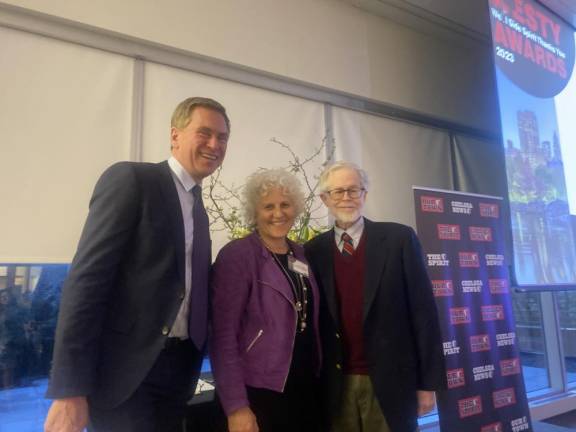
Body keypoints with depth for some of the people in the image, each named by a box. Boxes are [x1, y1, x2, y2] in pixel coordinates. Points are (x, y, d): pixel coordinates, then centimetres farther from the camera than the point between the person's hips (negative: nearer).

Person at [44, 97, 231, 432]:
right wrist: (70, 389, -19)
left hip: (179, 370, 7)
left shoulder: (198, 208, 13)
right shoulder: (130, 179, -9)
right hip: (127, 370, -7)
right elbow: (86, 279, -16)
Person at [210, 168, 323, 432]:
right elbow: (223, 334, -15)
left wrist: (318, 376, 8)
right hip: (260, 392, -6)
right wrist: (236, 406, -17)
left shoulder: (300, 254, 6)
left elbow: (310, 321, 12)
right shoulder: (236, 255, -13)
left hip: (306, 388, 6)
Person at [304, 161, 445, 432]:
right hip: (336, 386, 2)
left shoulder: (399, 239, -4)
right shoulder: (314, 251, 2)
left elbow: (423, 312, -4)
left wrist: (428, 382, -4)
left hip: (390, 381, -1)